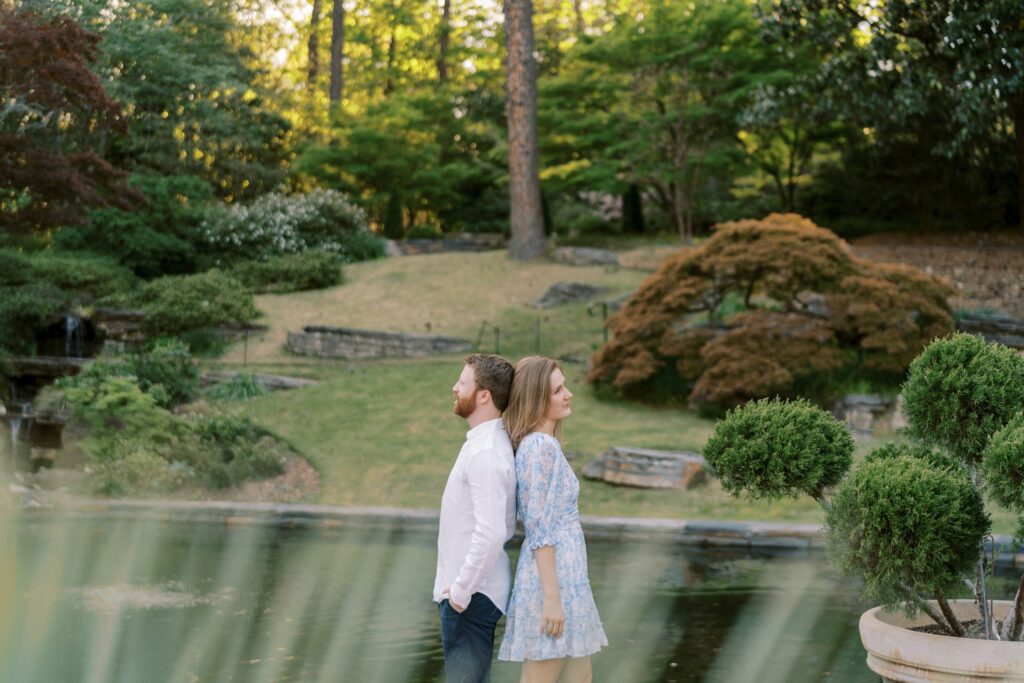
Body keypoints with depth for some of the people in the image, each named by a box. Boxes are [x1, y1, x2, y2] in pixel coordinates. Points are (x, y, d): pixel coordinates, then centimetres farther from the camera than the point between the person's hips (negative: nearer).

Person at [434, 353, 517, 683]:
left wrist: (461, 591, -20)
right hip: (465, 589, 10)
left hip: (470, 594, -10)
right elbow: (504, 526, 19)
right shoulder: (484, 443, 11)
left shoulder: (485, 454, -21)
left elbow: (491, 534, -28)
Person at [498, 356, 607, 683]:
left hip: (562, 575, 10)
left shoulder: (542, 445, 15)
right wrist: (552, 597, -21)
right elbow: (540, 529, -19)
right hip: (553, 578, -10)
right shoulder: (541, 446, -14)